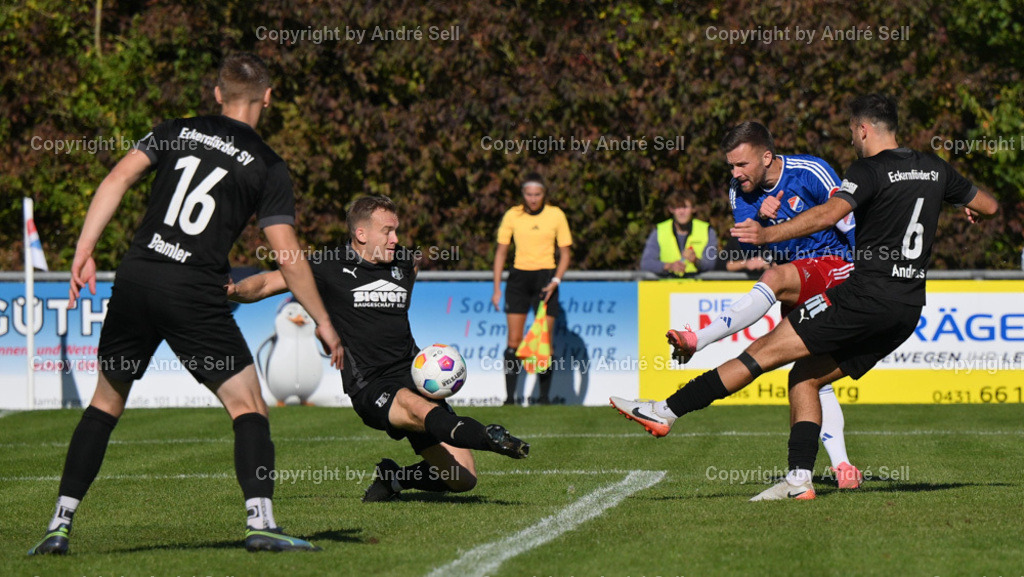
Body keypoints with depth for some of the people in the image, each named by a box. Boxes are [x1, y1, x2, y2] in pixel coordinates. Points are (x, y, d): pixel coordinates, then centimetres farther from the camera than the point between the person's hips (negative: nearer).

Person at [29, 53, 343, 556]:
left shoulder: (178, 132, 14)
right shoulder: (268, 168, 5)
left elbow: (118, 179, 0)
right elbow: (288, 256, 0)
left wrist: (85, 250, -3)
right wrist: (323, 322, 9)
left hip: (136, 278, 4)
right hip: (195, 295, -3)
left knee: (105, 403, 16)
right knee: (248, 406, 5)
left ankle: (60, 524, 11)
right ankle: (260, 520, -11)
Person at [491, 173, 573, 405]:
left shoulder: (556, 215, 0)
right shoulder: (512, 215, 2)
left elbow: (565, 254, 6)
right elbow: (501, 252, 8)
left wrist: (555, 281, -8)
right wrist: (497, 288, 3)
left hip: (545, 277, -1)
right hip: (518, 277, 1)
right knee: (514, 340, -5)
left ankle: (544, 396, 4)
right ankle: (510, 396, -4)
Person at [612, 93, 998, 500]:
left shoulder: (870, 170, -7)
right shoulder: (935, 168, 14)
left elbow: (829, 215, -24)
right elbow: (990, 206, 27)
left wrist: (769, 234, -25)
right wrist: (971, 207, 49)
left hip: (867, 295, -8)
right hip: (908, 310, 8)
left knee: (765, 351, -5)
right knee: (806, 376, 14)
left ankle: (666, 411, -6)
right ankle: (799, 479, 2)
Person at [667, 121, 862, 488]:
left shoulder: (810, 172, -11)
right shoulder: (740, 192, 4)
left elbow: (850, 224, -7)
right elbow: (747, 247, -5)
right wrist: (760, 220, -25)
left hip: (836, 266, -7)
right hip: (797, 292, 7)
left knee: (775, 279, -34)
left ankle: (698, 340, -44)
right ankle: (841, 467, -4)